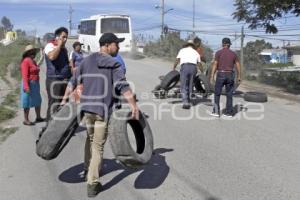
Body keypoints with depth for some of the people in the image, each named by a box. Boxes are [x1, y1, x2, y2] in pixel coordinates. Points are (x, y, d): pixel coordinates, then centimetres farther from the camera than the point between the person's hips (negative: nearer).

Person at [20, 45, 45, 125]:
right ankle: (26, 120, 10)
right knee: (28, 102, 0)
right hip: (29, 84, -9)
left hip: (36, 84, 9)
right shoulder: (26, 61, -15)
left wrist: (36, 84, 17)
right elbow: (25, 75, -20)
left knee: (38, 101, 16)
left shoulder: (33, 61, 13)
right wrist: (26, 87, -25)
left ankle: (38, 117, 29)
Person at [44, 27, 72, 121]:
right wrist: (59, 44, -16)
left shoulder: (64, 48, 19)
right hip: (54, 80, -8)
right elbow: (52, 56, -28)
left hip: (66, 80, 8)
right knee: (54, 105, -9)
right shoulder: (50, 46, -6)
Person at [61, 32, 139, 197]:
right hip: (103, 109, -5)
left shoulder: (86, 61, 11)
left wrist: (65, 99, 20)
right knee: (98, 146, 2)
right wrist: (134, 105, -19)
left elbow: (73, 81, 13)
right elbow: (123, 86, -18)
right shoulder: (113, 64, -6)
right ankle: (92, 184, 3)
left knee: (90, 137, 27)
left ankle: (88, 168, 41)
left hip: (86, 107, 5)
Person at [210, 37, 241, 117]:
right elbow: (238, 65, 6)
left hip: (221, 75, -3)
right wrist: (239, 76, 15)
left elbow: (215, 64, -10)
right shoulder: (233, 53, 5)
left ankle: (216, 111, 3)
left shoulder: (218, 52, -4)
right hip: (230, 75, 3)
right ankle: (229, 112, 9)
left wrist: (212, 76, -9)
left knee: (217, 93, 7)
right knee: (229, 94, 9)